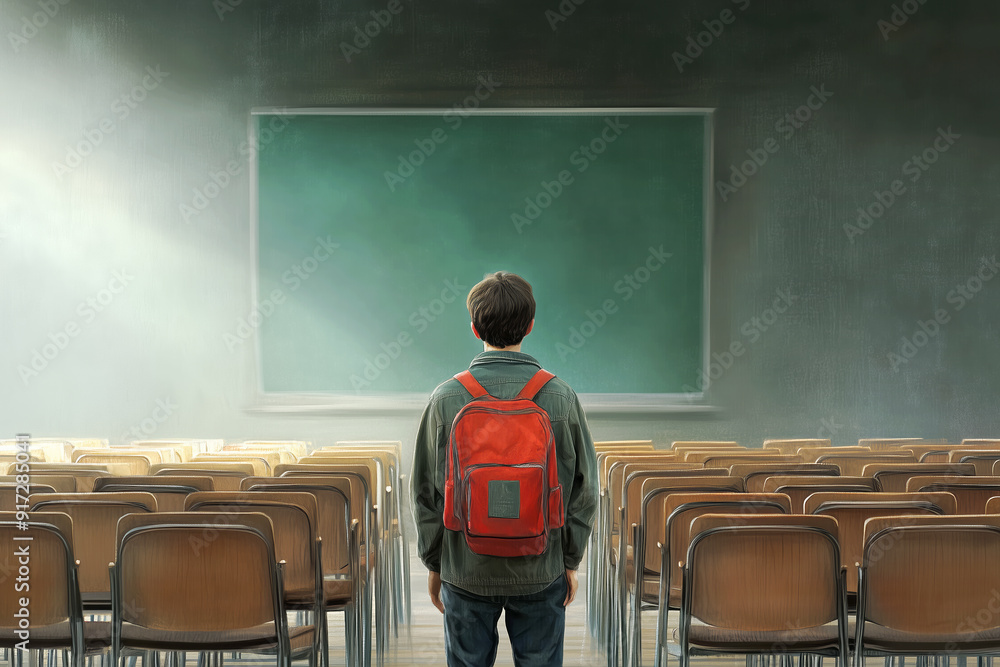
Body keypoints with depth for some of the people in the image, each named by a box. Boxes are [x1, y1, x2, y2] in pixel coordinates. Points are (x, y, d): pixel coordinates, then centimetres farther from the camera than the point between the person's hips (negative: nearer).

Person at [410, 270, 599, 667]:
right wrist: (570, 560, 9)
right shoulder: (560, 397, -9)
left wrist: (433, 563, 10)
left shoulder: (447, 399, -9)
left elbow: (426, 491, -2)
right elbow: (583, 489, -2)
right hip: (541, 570, 0)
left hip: (466, 570, 0)